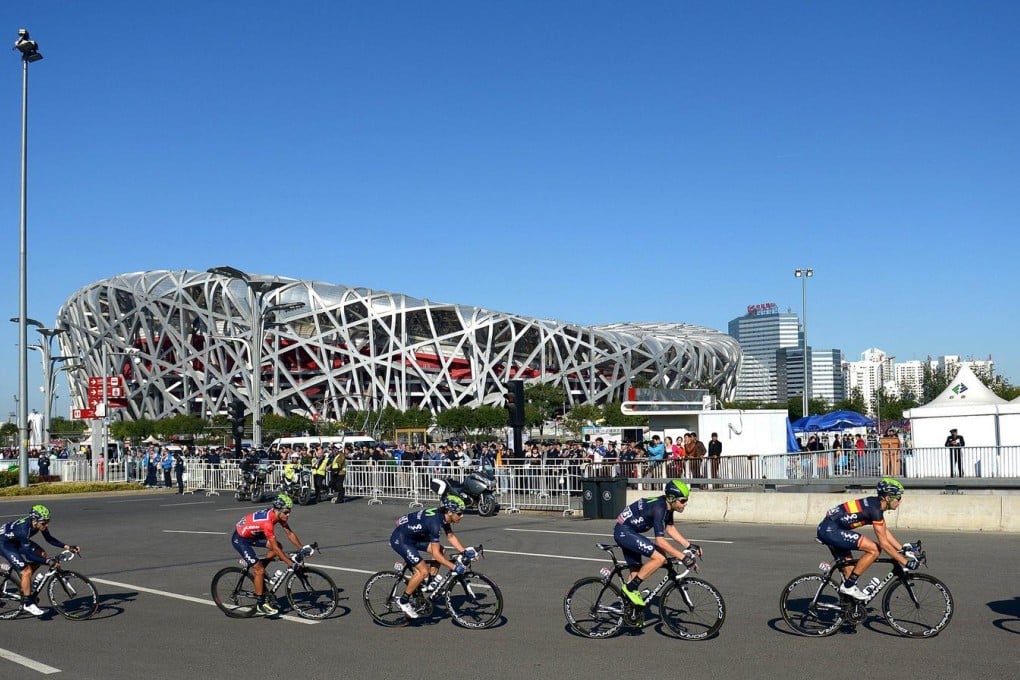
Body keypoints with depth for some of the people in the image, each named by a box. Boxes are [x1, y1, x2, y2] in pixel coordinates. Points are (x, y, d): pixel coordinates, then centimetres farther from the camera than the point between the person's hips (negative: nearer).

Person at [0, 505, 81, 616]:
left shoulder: (40, 523, -15)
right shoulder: (24, 529, -37)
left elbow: (49, 538, 0)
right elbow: (28, 555, -34)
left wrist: (67, 547, -10)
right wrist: (48, 561, -40)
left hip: (15, 540, 8)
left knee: (42, 554, -6)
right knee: (27, 571, -16)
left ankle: (25, 582, 10)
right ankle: (27, 603, -2)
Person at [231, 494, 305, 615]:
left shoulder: (278, 514, -11)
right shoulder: (267, 521, -35)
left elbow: (290, 533, -1)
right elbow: (274, 548, -33)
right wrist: (290, 563, -32)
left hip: (252, 534, 9)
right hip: (240, 538, -9)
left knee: (278, 547, -4)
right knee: (260, 570, -12)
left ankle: (255, 569, 12)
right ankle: (261, 604, -1)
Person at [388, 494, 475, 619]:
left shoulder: (443, 516, -3)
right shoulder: (435, 522, -29)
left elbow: (451, 537, 13)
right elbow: (435, 554, -27)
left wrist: (465, 551, 2)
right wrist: (454, 567, -26)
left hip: (413, 537, 10)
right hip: (400, 540, -10)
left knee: (441, 550, 4)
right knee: (423, 571, -14)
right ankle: (403, 601, 1)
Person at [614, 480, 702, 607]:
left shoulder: (668, 506, 1)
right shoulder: (659, 508, -26)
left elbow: (670, 528, 14)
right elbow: (660, 541, -30)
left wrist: (689, 546, 7)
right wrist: (683, 556, -28)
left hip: (626, 533, 10)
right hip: (624, 531, -10)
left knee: (636, 572, 13)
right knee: (659, 558, -18)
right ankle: (630, 587, -9)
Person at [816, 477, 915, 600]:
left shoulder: (876, 504, 12)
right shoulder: (875, 509, -16)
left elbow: (885, 532, 23)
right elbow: (884, 543, -16)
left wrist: (904, 549, 19)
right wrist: (905, 562, -11)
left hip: (827, 529, 10)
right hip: (831, 530, -10)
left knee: (849, 570, 17)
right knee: (874, 549, -11)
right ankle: (848, 586, -5)